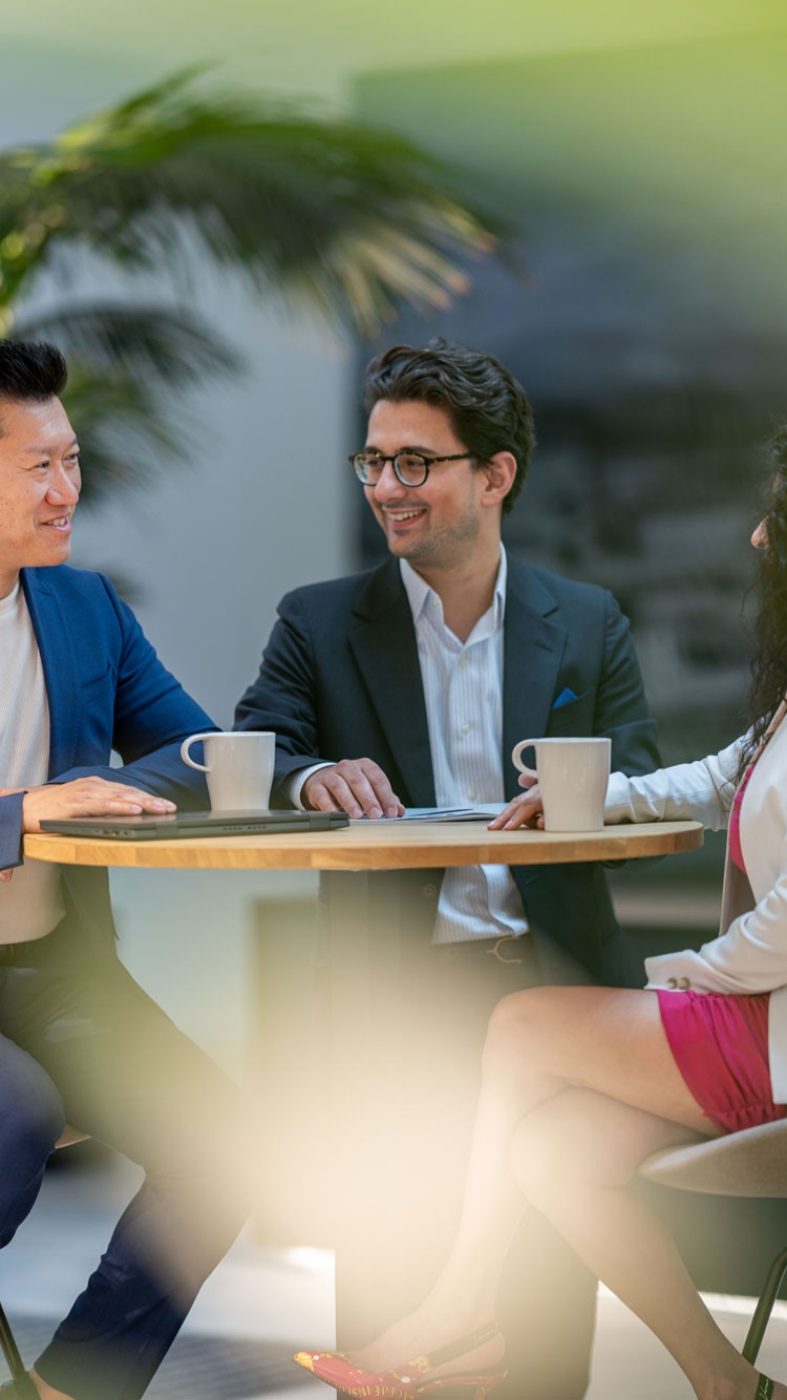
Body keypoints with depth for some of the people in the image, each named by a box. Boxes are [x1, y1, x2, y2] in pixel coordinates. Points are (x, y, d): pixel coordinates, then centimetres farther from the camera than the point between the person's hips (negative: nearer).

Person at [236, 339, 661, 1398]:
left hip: (556, 976, 1)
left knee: (558, 1235, 1)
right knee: (391, 1236, -9)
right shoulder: (321, 624, 6)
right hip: (400, 985, -1)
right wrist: (311, 778, -24)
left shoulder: (589, 624, 9)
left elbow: (644, 794, 5)